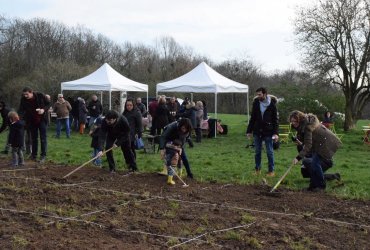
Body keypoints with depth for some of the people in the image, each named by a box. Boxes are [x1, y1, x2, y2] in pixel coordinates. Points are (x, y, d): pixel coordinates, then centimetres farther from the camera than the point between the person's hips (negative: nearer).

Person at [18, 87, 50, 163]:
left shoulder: (40, 96, -17)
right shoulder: (23, 99, -12)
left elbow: (48, 104, -6)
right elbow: (21, 110, -14)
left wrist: (44, 109, -24)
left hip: (42, 120, -3)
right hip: (32, 121, 3)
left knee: (43, 138, -3)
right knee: (34, 138, 12)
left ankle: (43, 156, 2)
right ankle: (34, 155, 22)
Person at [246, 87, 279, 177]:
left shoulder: (272, 104, -7)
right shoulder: (255, 103, 2)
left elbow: (275, 120, -5)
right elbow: (252, 118, 9)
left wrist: (275, 133, -12)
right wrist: (249, 131, 6)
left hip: (268, 132, -3)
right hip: (257, 131, 3)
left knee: (269, 152, 2)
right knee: (257, 151, 9)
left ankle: (271, 171, 11)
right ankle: (258, 169, 20)